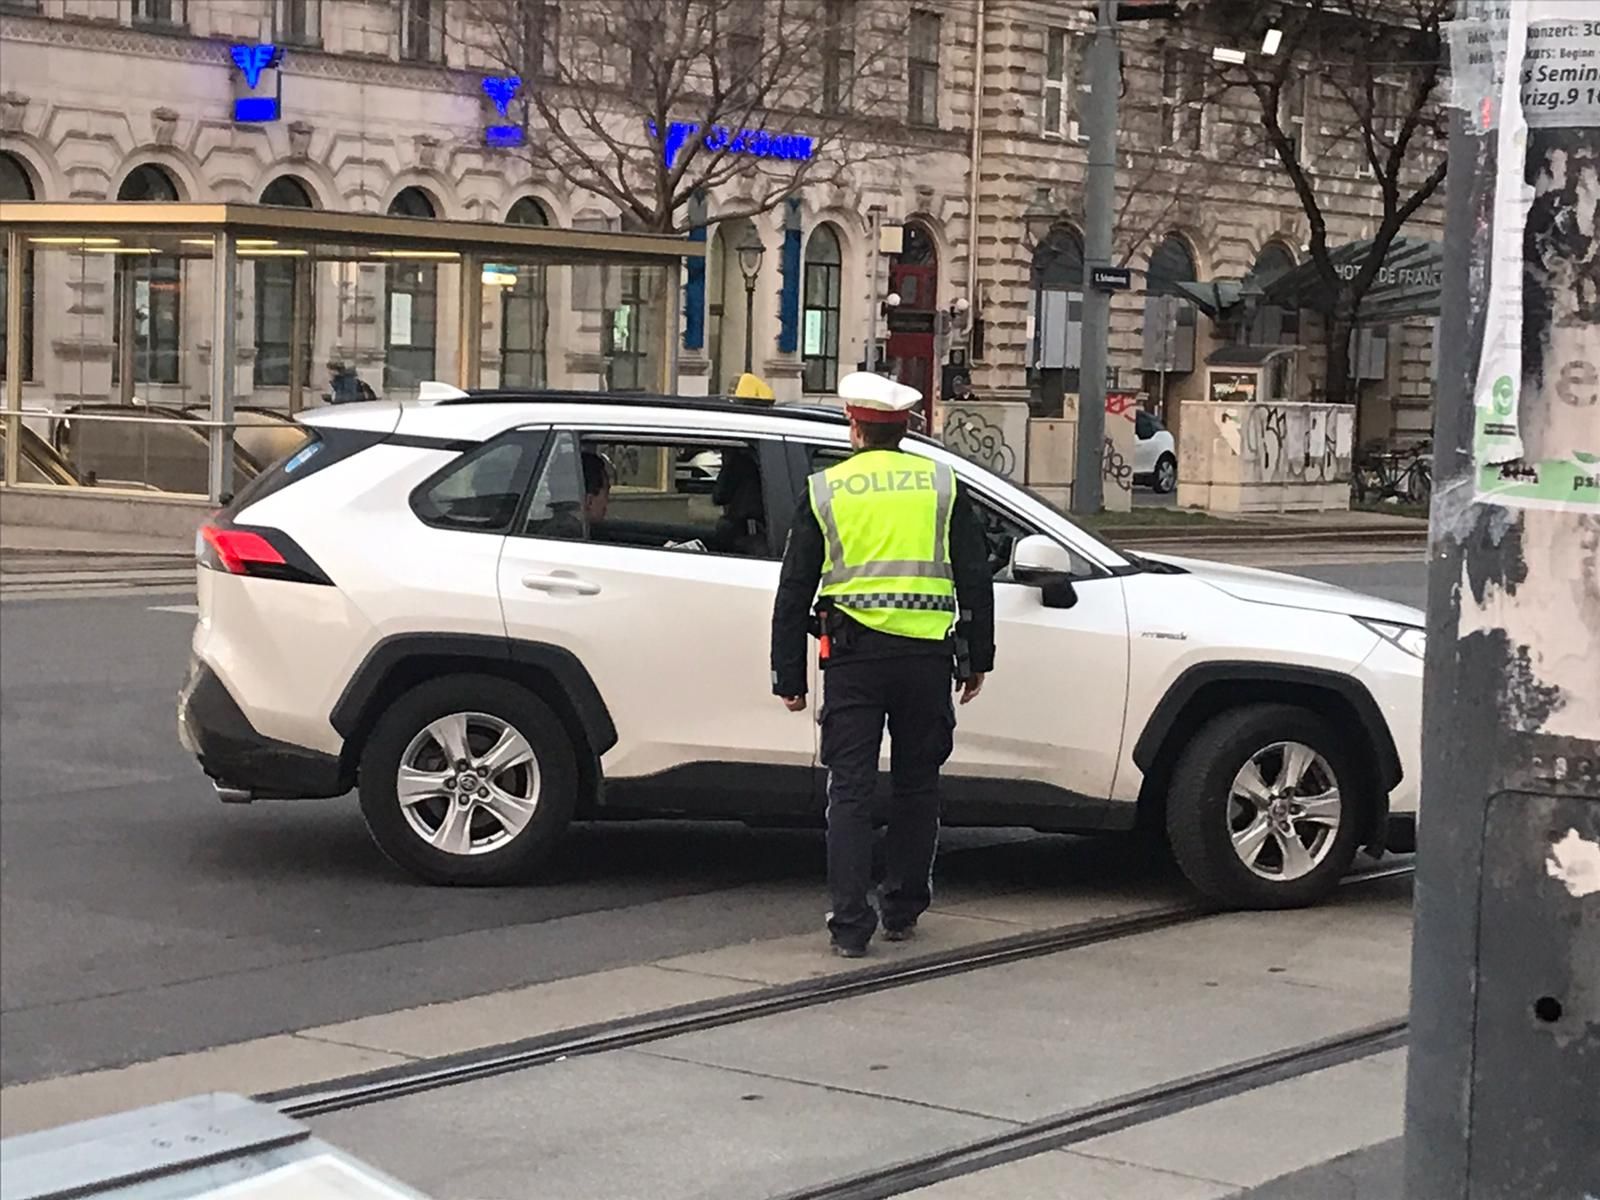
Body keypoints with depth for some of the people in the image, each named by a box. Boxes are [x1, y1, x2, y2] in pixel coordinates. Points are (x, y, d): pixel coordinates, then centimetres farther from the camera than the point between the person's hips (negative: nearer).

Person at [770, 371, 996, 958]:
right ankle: (903, 910, 19)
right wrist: (978, 658, 15)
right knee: (917, 784, 13)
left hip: (854, 654, -1)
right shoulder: (941, 485, 7)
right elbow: (976, 579, 8)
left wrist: (789, 675, 11)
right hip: (927, 655, 1)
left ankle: (850, 923, -5)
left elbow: (793, 591, 6)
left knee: (851, 788, 1)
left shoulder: (825, 491, 6)